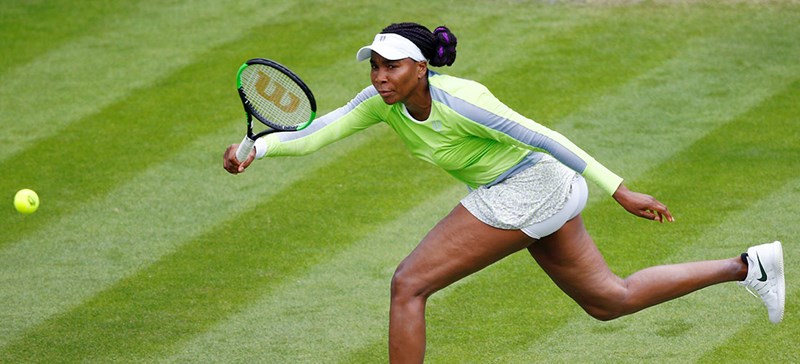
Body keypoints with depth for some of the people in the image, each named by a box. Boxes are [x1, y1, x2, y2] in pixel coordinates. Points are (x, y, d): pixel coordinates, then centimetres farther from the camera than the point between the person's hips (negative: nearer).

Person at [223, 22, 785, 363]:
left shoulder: (456, 101, -25)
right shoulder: (381, 102, -4)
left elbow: (542, 138, -22)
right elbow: (313, 135, -6)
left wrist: (620, 191, -20)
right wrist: (254, 150, -24)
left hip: (529, 185, -9)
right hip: (540, 195, 9)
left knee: (409, 284, -12)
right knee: (609, 300, 19)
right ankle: (749, 267, 24)